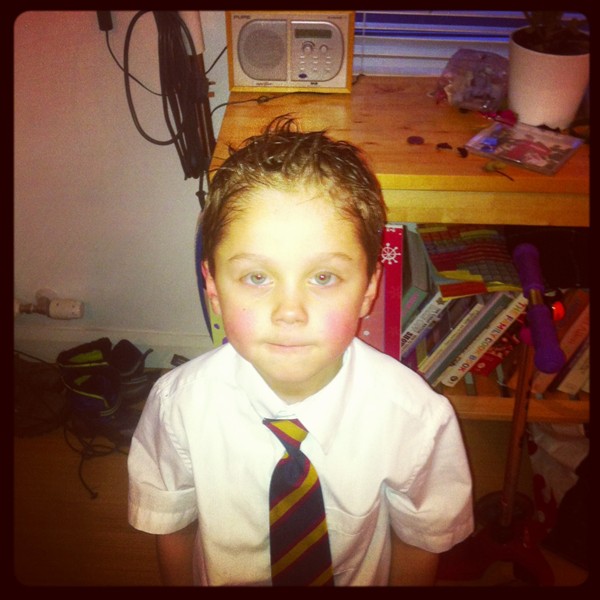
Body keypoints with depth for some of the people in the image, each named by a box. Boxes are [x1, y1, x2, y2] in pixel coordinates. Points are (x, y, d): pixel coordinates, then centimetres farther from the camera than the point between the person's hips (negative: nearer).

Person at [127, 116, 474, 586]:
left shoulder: (418, 418, -29)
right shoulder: (179, 404, -26)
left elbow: (420, 543, -12)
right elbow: (171, 525, -10)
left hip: (364, 579, 0)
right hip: (222, 578, 1)